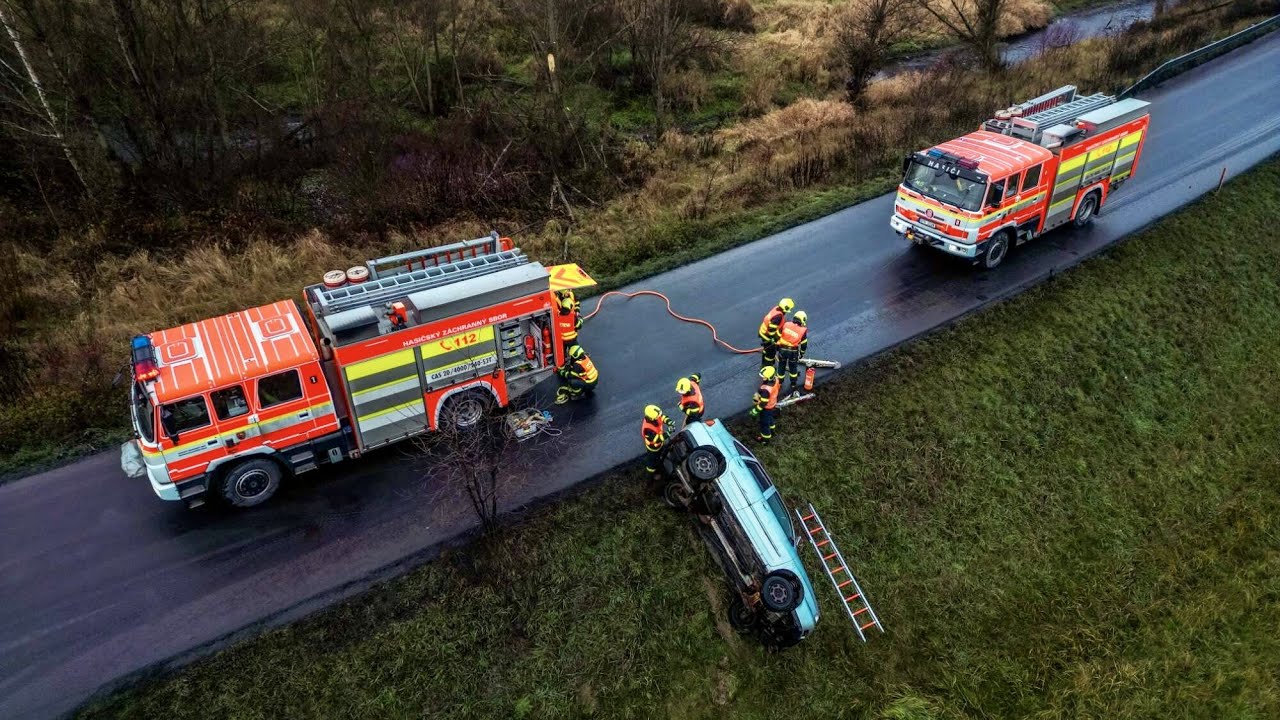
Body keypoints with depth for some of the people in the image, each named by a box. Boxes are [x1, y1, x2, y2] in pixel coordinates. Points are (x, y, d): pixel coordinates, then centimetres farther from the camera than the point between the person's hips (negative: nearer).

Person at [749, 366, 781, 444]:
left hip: (767, 408, -7)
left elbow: (763, 403, -32)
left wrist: (755, 411, -15)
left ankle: (765, 439, 42)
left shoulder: (766, 390, -44)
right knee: (770, 418, 34)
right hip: (773, 404, 7)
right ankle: (771, 432, 60)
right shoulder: (775, 379, -21)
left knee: (764, 423, 18)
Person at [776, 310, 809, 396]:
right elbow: (804, 344, 0)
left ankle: (779, 381, 33)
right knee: (793, 367, 19)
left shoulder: (786, 324, -7)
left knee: (781, 366, 20)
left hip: (782, 349, 1)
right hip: (793, 351, -1)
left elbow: (778, 336, -1)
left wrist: (777, 345, 13)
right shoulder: (803, 330, -8)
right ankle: (793, 384, 30)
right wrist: (802, 354, 15)